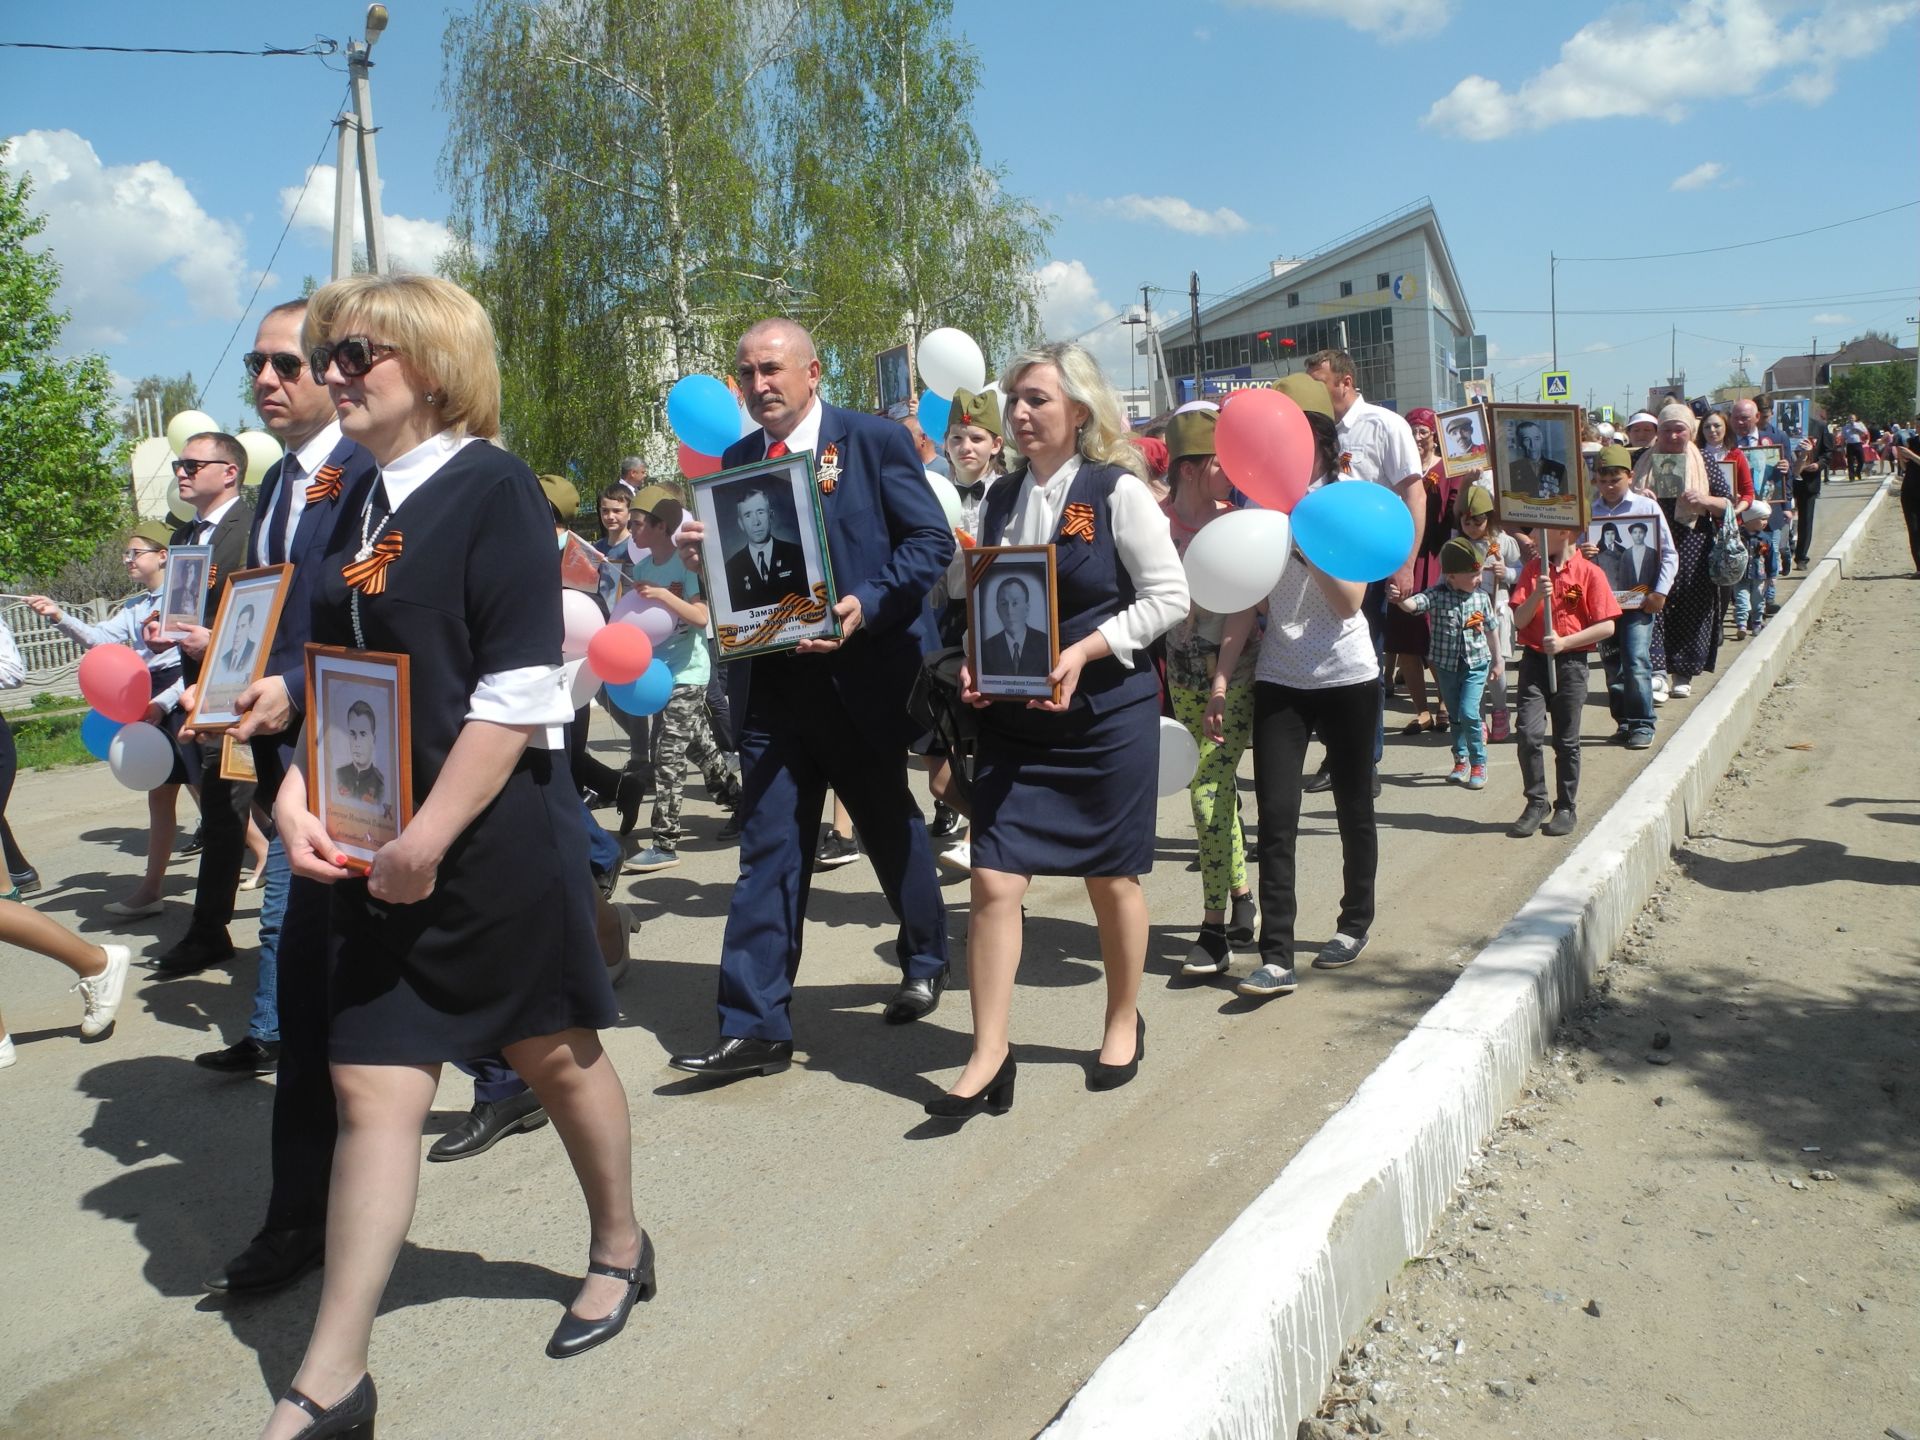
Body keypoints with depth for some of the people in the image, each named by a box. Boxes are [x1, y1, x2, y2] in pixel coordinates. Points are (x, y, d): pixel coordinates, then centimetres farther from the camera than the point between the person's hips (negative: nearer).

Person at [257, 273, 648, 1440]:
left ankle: (620, 1246, 37)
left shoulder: (493, 490, -11)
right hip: (377, 853, 6)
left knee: (553, 1052, 11)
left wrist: (430, 838, -19)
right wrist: (298, 795, -1)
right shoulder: (357, 506, 10)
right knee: (374, 1088, 5)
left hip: (497, 835, -6)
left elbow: (521, 687, -18)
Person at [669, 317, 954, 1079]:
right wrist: (703, 556, -9)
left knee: (892, 829, 15)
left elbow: (931, 541, -8)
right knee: (768, 851, 1)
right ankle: (756, 1027, 5)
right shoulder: (737, 461, 10)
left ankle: (925, 960, 40)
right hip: (770, 679, 4)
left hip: (861, 673, -3)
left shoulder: (875, 441, -4)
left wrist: (866, 606, -21)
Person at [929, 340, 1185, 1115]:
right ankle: (989, 1056, 5)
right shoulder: (1001, 499, 8)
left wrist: (1084, 651, -18)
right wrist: (973, 664, -4)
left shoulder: (1118, 490, -7)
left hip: (1108, 713, -4)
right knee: (993, 881, -4)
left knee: (1111, 877, 10)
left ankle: (1124, 1022, 32)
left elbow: (1168, 595, -8)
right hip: (1015, 719, 4)